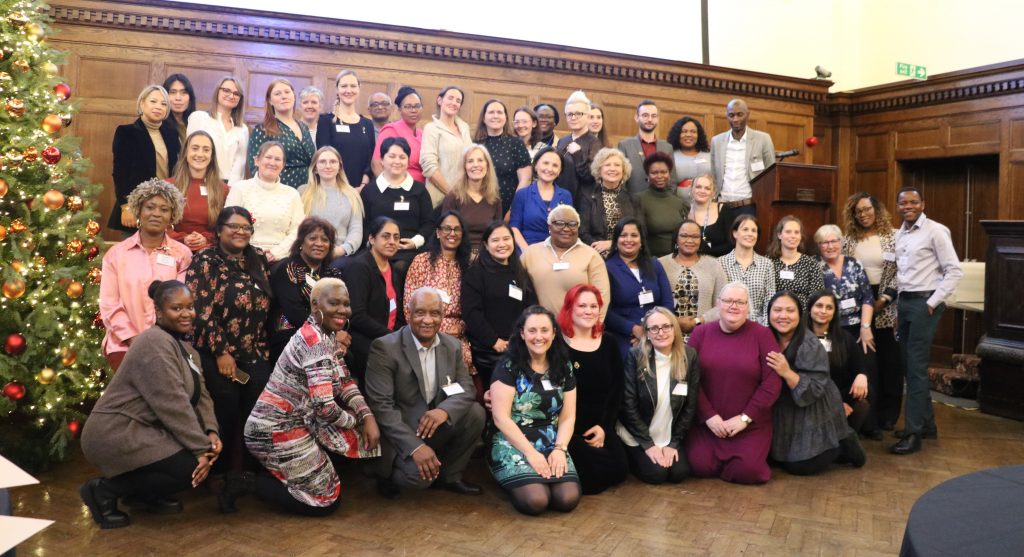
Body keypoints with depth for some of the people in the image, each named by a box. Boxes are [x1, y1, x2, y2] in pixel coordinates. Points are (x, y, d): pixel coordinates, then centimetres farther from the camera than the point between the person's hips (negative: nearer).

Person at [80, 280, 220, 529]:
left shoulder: (185, 347, 13)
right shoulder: (156, 343, -19)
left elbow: (200, 395, 6)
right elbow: (173, 405, -25)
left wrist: (210, 433, -11)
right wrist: (201, 449, -23)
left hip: (143, 430, 10)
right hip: (116, 433, -10)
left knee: (205, 448, 0)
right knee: (189, 467, -20)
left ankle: (144, 495, 14)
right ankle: (104, 490, -2)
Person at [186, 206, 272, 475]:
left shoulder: (259, 259, 9)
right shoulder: (205, 261, -5)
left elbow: (267, 305, 12)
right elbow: (202, 312, -12)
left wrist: (263, 348, 6)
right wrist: (222, 352, -14)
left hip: (255, 353, 5)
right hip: (219, 354, -4)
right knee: (226, 414, -2)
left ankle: (252, 469, 17)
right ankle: (219, 473, 17)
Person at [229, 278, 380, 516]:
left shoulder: (327, 335, 8)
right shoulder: (316, 342, -22)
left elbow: (345, 382, 10)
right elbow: (324, 407, -27)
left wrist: (367, 417, -6)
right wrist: (355, 419, -8)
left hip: (296, 422, 9)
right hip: (276, 432, -9)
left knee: (362, 438, 13)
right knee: (327, 501, -2)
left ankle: (283, 473, 17)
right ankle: (246, 482, 3)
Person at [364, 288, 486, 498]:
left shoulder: (452, 346, 1)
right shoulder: (384, 347, -18)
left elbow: (467, 388, -1)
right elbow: (380, 405, -22)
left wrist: (444, 410, -25)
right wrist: (415, 446, -32)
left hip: (435, 424, 6)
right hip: (399, 431, -5)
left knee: (475, 413, -17)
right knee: (420, 474, -28)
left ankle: (449, 475, 4)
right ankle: (387, 475, 7)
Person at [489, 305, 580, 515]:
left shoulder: (563, 368, 8)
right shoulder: (508, 368, -6)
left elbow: (568, 417, 8)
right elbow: (501, 418, -11)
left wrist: (559, 449, -10)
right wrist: (531, 453, -16)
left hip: (552, 445, 4)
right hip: (514, 444, -4)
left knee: (568, 499, -22)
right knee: (536, 500, -27)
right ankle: (517, 482, 7)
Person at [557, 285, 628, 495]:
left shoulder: (609, 342, 10)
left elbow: (617, 391, 9)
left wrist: (604, 426, -2)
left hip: (601, 427, 5)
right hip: (569, 429, -5)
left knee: (619, 470, -16)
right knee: (603, 471, -28)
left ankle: (578, 480, 9)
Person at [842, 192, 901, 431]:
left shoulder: (893, 237, 0)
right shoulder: (848, 240, 7)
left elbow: (899, 272, -4)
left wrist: (883, 299, -11)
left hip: (886, 307, -2)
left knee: (888, 359, 3)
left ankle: (888, 413, 14)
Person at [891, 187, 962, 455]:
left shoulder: (935, 231, -8)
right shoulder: (899, 234, 12)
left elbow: (954, 271, -10)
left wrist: (933, 303, -13)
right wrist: (896, 299, 7)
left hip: (924, 303, -7)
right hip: (903, 302, 7)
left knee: (916, 367, -7)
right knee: (909, 364, 11)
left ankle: (913, 433, -1)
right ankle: (927, 423, 25)